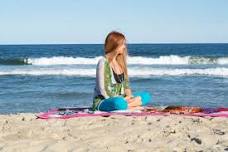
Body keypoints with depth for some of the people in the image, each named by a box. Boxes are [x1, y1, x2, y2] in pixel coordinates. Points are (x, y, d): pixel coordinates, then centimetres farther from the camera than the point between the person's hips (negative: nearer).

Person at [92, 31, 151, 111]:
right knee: (119, 103, -40)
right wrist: (121, 99, -20)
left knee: (146, 96, -1)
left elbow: (125, 84, 13)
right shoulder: (103, 62, -12)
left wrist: (129, 96, -7)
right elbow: (102, 90, -18)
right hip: (102, 101, -8)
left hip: (120, 98, 8)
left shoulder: (120, 62, 11)